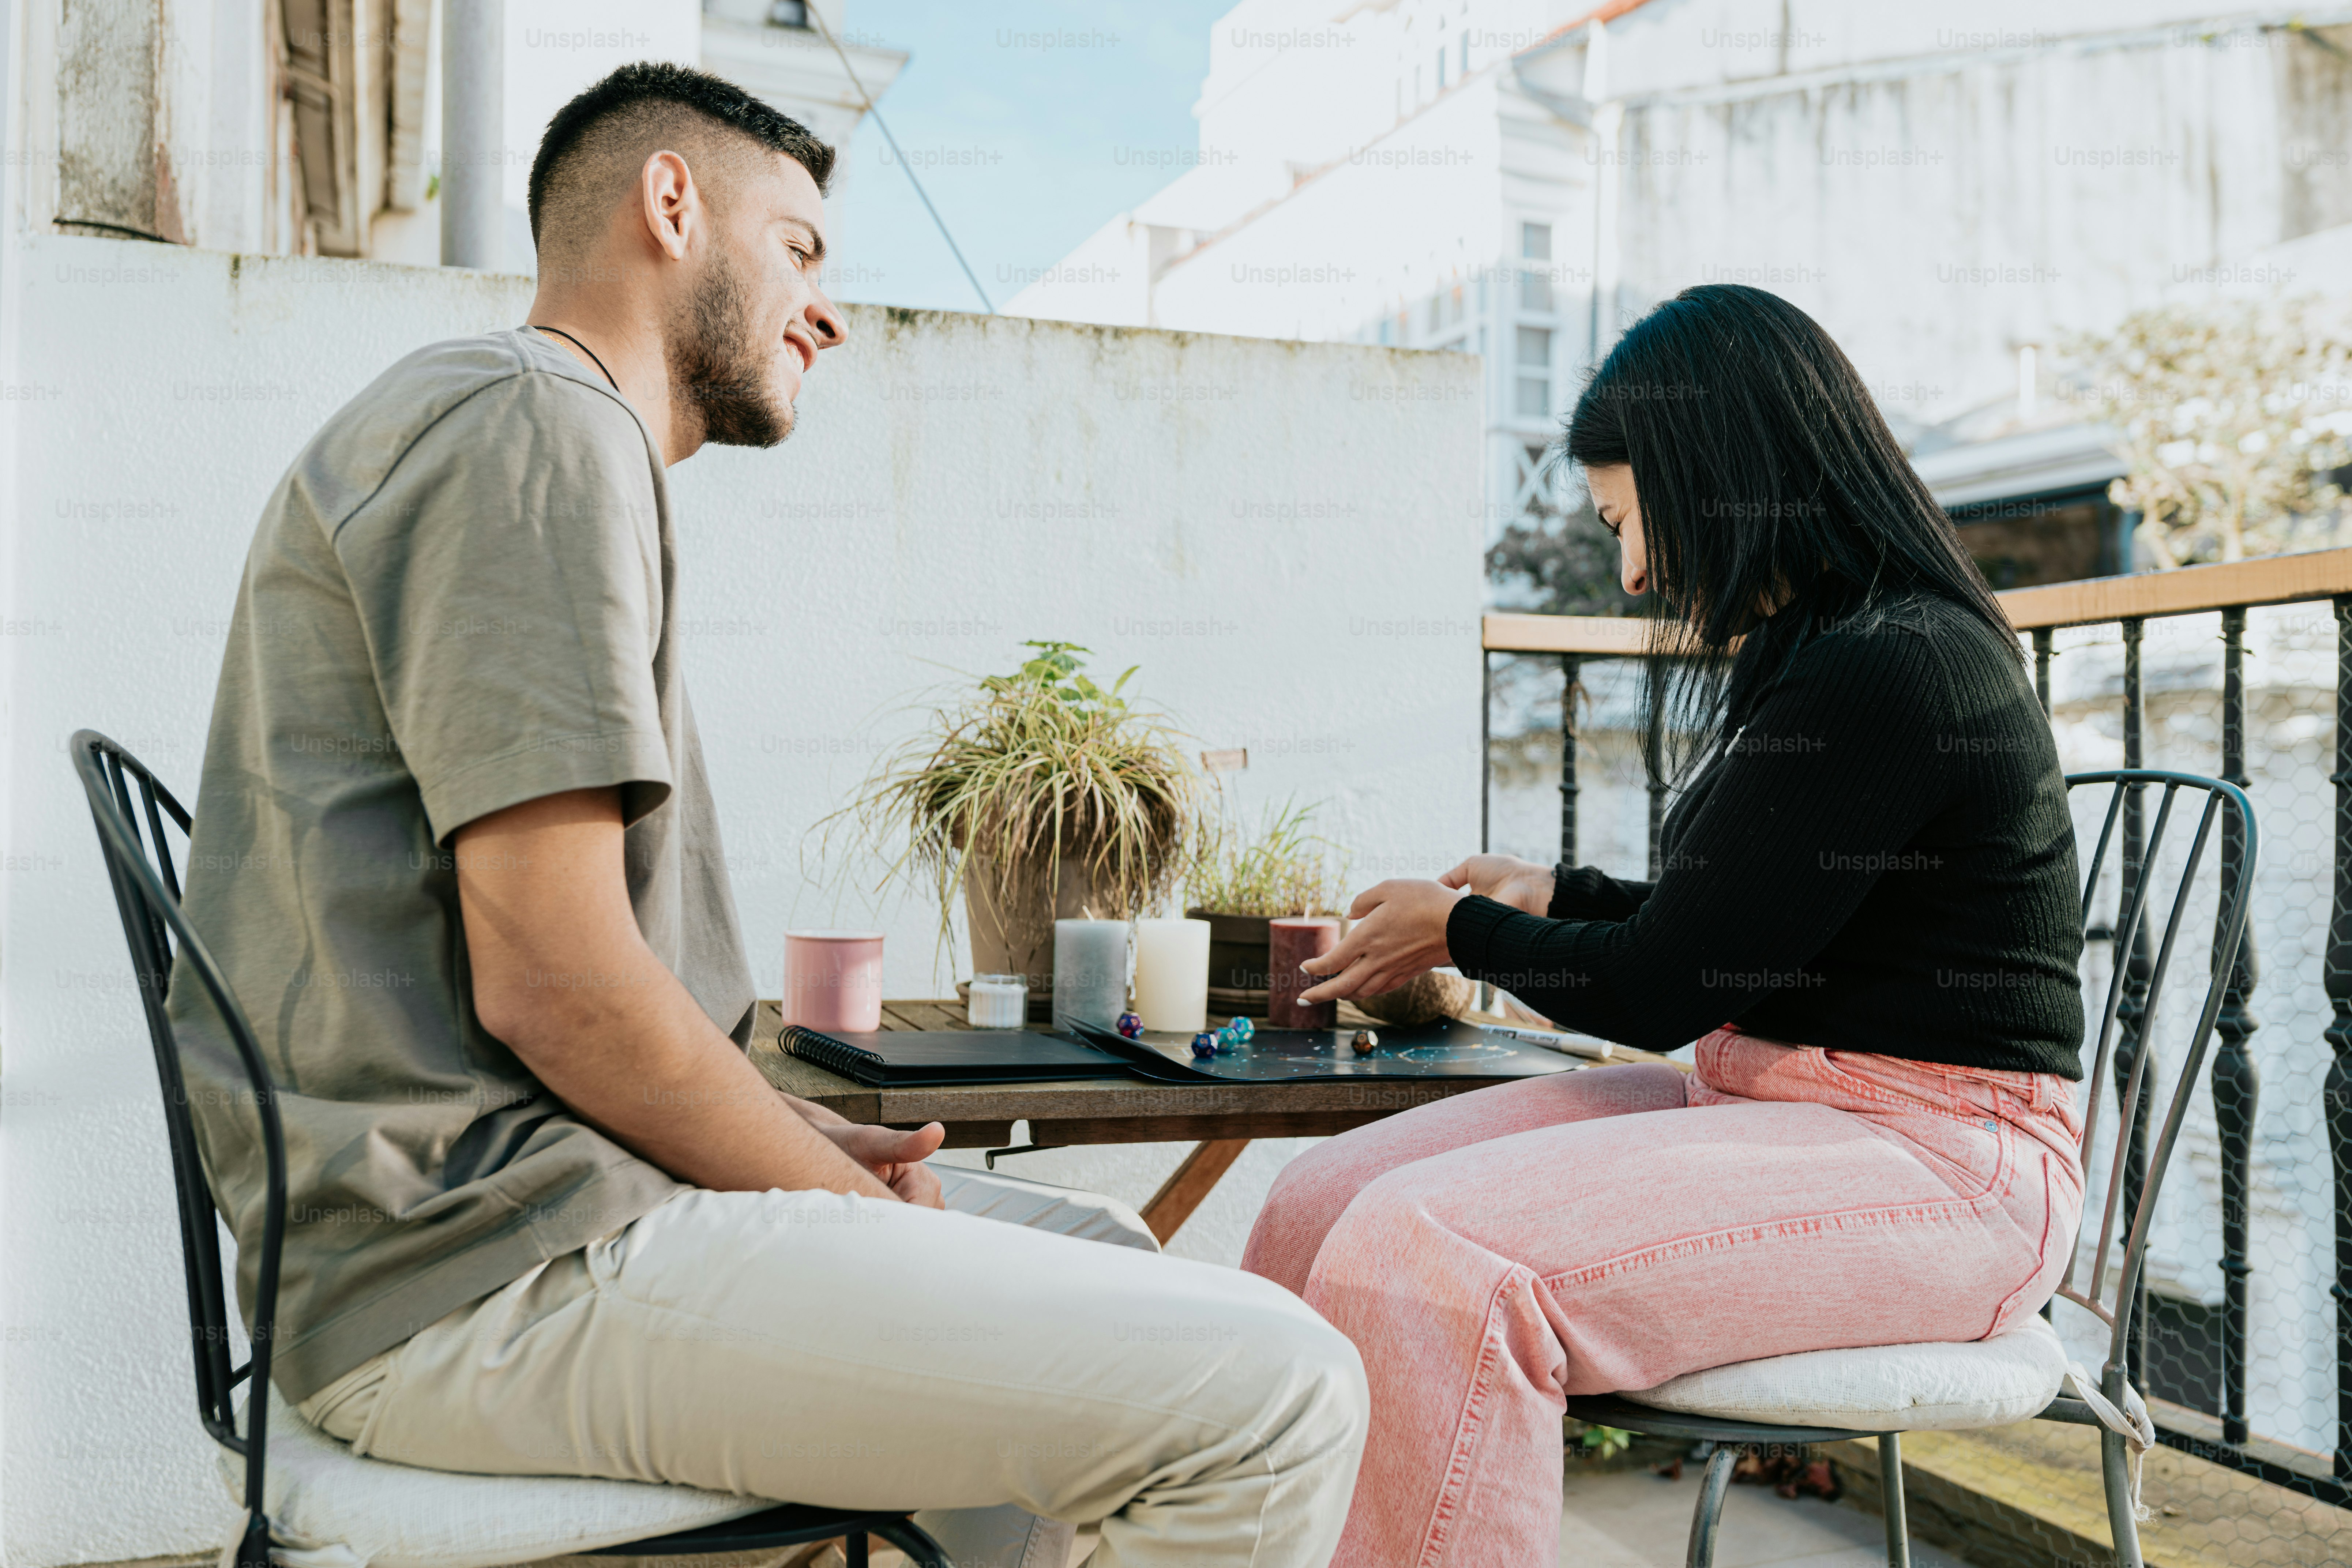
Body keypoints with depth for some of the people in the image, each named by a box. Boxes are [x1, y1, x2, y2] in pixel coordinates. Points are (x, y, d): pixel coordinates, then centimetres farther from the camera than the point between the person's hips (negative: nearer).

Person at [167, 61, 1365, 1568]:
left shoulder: (528, 426, 21)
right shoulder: (535, 422, -12)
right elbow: (556, 980, -21)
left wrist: (808, 1140, 8)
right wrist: (837, 1194, -7)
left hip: (474, 1207, 11)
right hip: (493, 1266, -11)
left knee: (1098, 1252, 23)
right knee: (1275, 1391, -18)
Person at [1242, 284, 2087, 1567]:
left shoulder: (1886, 668, -16)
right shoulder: (1833, 653, 14)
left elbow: (1660, 989, -13)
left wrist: (1462, 931, 4)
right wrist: (1551, 894, 32)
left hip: (1935, 1166, -9)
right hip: (1761, 1105, 9)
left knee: (1426, 1265, -29)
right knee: (1322, 1208, -5)